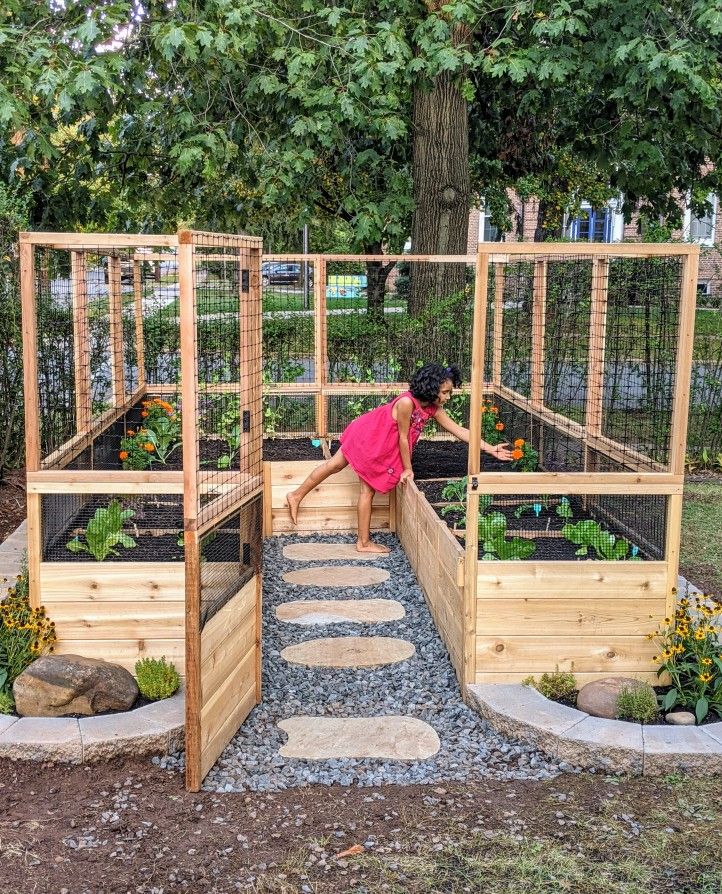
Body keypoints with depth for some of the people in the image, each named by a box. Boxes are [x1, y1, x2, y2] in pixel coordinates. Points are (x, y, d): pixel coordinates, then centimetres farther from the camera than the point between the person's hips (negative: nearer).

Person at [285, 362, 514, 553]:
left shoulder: (433, 408, -10)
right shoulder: (407, 403, -34)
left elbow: (458, 430, -7)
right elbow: (403, 438, -25)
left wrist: (490, 449, -10)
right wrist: (408, 469, -15)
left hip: (381, 446, 8)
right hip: (367, 437, -8)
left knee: (336, 465, 17)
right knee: (368, 489, 0)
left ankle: (297, 495, 30)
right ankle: (364, 542, 10)